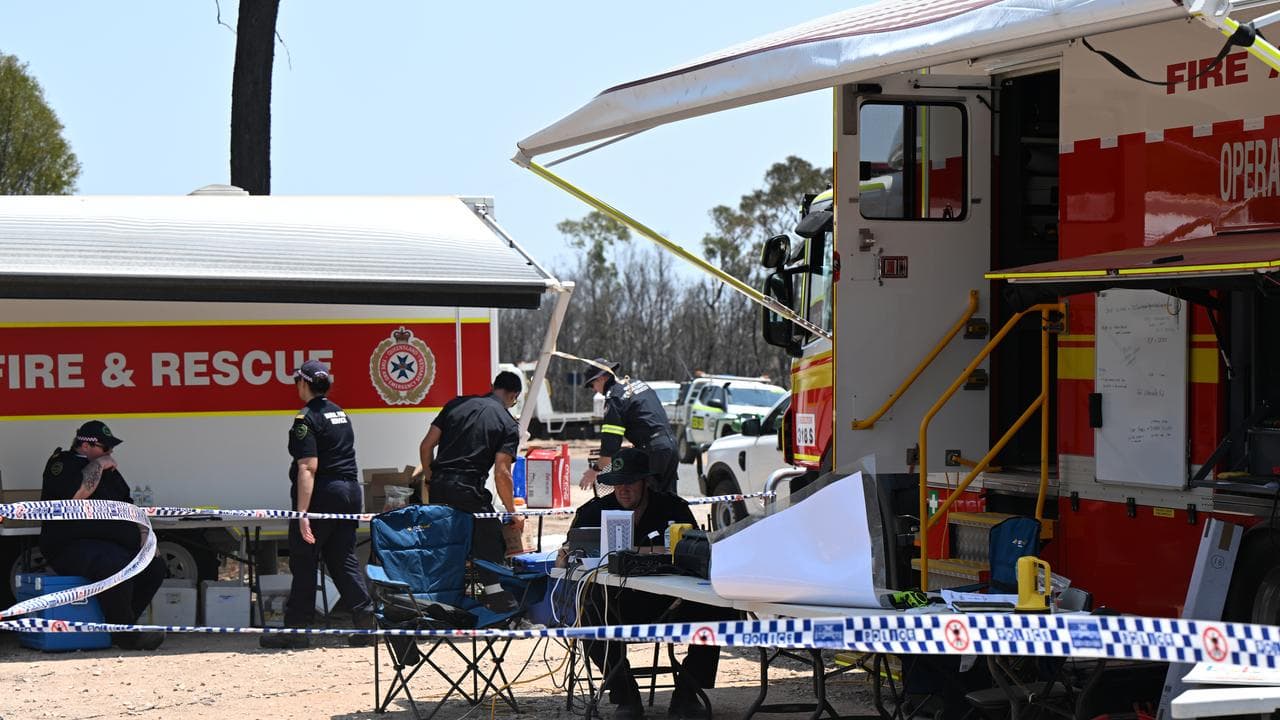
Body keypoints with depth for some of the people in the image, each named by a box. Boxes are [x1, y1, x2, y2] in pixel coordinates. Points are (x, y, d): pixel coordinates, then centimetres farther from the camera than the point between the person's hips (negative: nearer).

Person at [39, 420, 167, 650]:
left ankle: (122, 624, -2)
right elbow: (76, 495, -24)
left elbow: (128, 506, 29)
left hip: (112, 543, 9)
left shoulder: (108, 468, 23)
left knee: (155, 566, -6)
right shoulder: (62, 464, -3)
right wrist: (98, 465, -13)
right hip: (71, 547, -9)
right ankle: (126, 635, -22)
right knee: (115, 567, -35)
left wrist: (143, 533, 14)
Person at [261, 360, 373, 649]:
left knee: (303, 561, 1)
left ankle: (297, 628, 4)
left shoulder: (307, 418, -12)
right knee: (343, 558, 12)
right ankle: (365, 615, 1)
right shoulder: (340, 413, 14)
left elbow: (308, 468, -19)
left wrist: (302, 513, -22)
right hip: (350, 492, 8)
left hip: (322, 495, -8)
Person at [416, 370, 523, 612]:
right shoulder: (508, 424, 1)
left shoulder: (457, 404, 12)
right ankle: (494, 592, -2)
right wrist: (513, 513, 1)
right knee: (489, 542, 4)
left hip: (438, 487, 5)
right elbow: (501, 474, -7)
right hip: (469, 490, -5)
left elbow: (426, 445, 10)